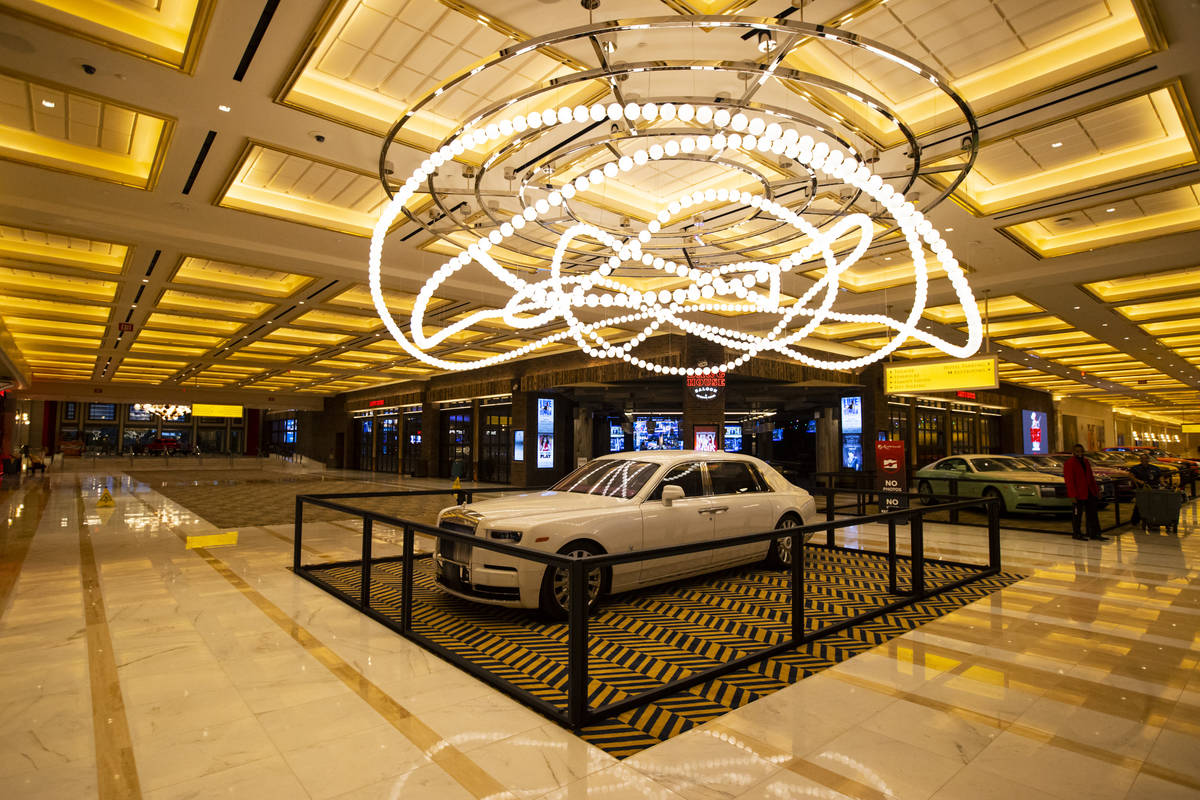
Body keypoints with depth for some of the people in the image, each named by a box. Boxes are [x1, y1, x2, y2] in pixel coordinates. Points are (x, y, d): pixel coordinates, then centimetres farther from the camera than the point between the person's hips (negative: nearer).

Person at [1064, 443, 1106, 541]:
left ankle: (1094, 533, 17)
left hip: (1090, 493, 8)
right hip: (1078, 494, -8)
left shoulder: (1086, 462, 14)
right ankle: (1076, 533, 12)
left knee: (1093, 513, 10)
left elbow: (1091, 477, 19)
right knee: (1077, 514, 2)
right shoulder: (1069, 463, -12)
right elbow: (1069, 481, -17)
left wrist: (1096, 490, 13)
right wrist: (1073, 495, -21)